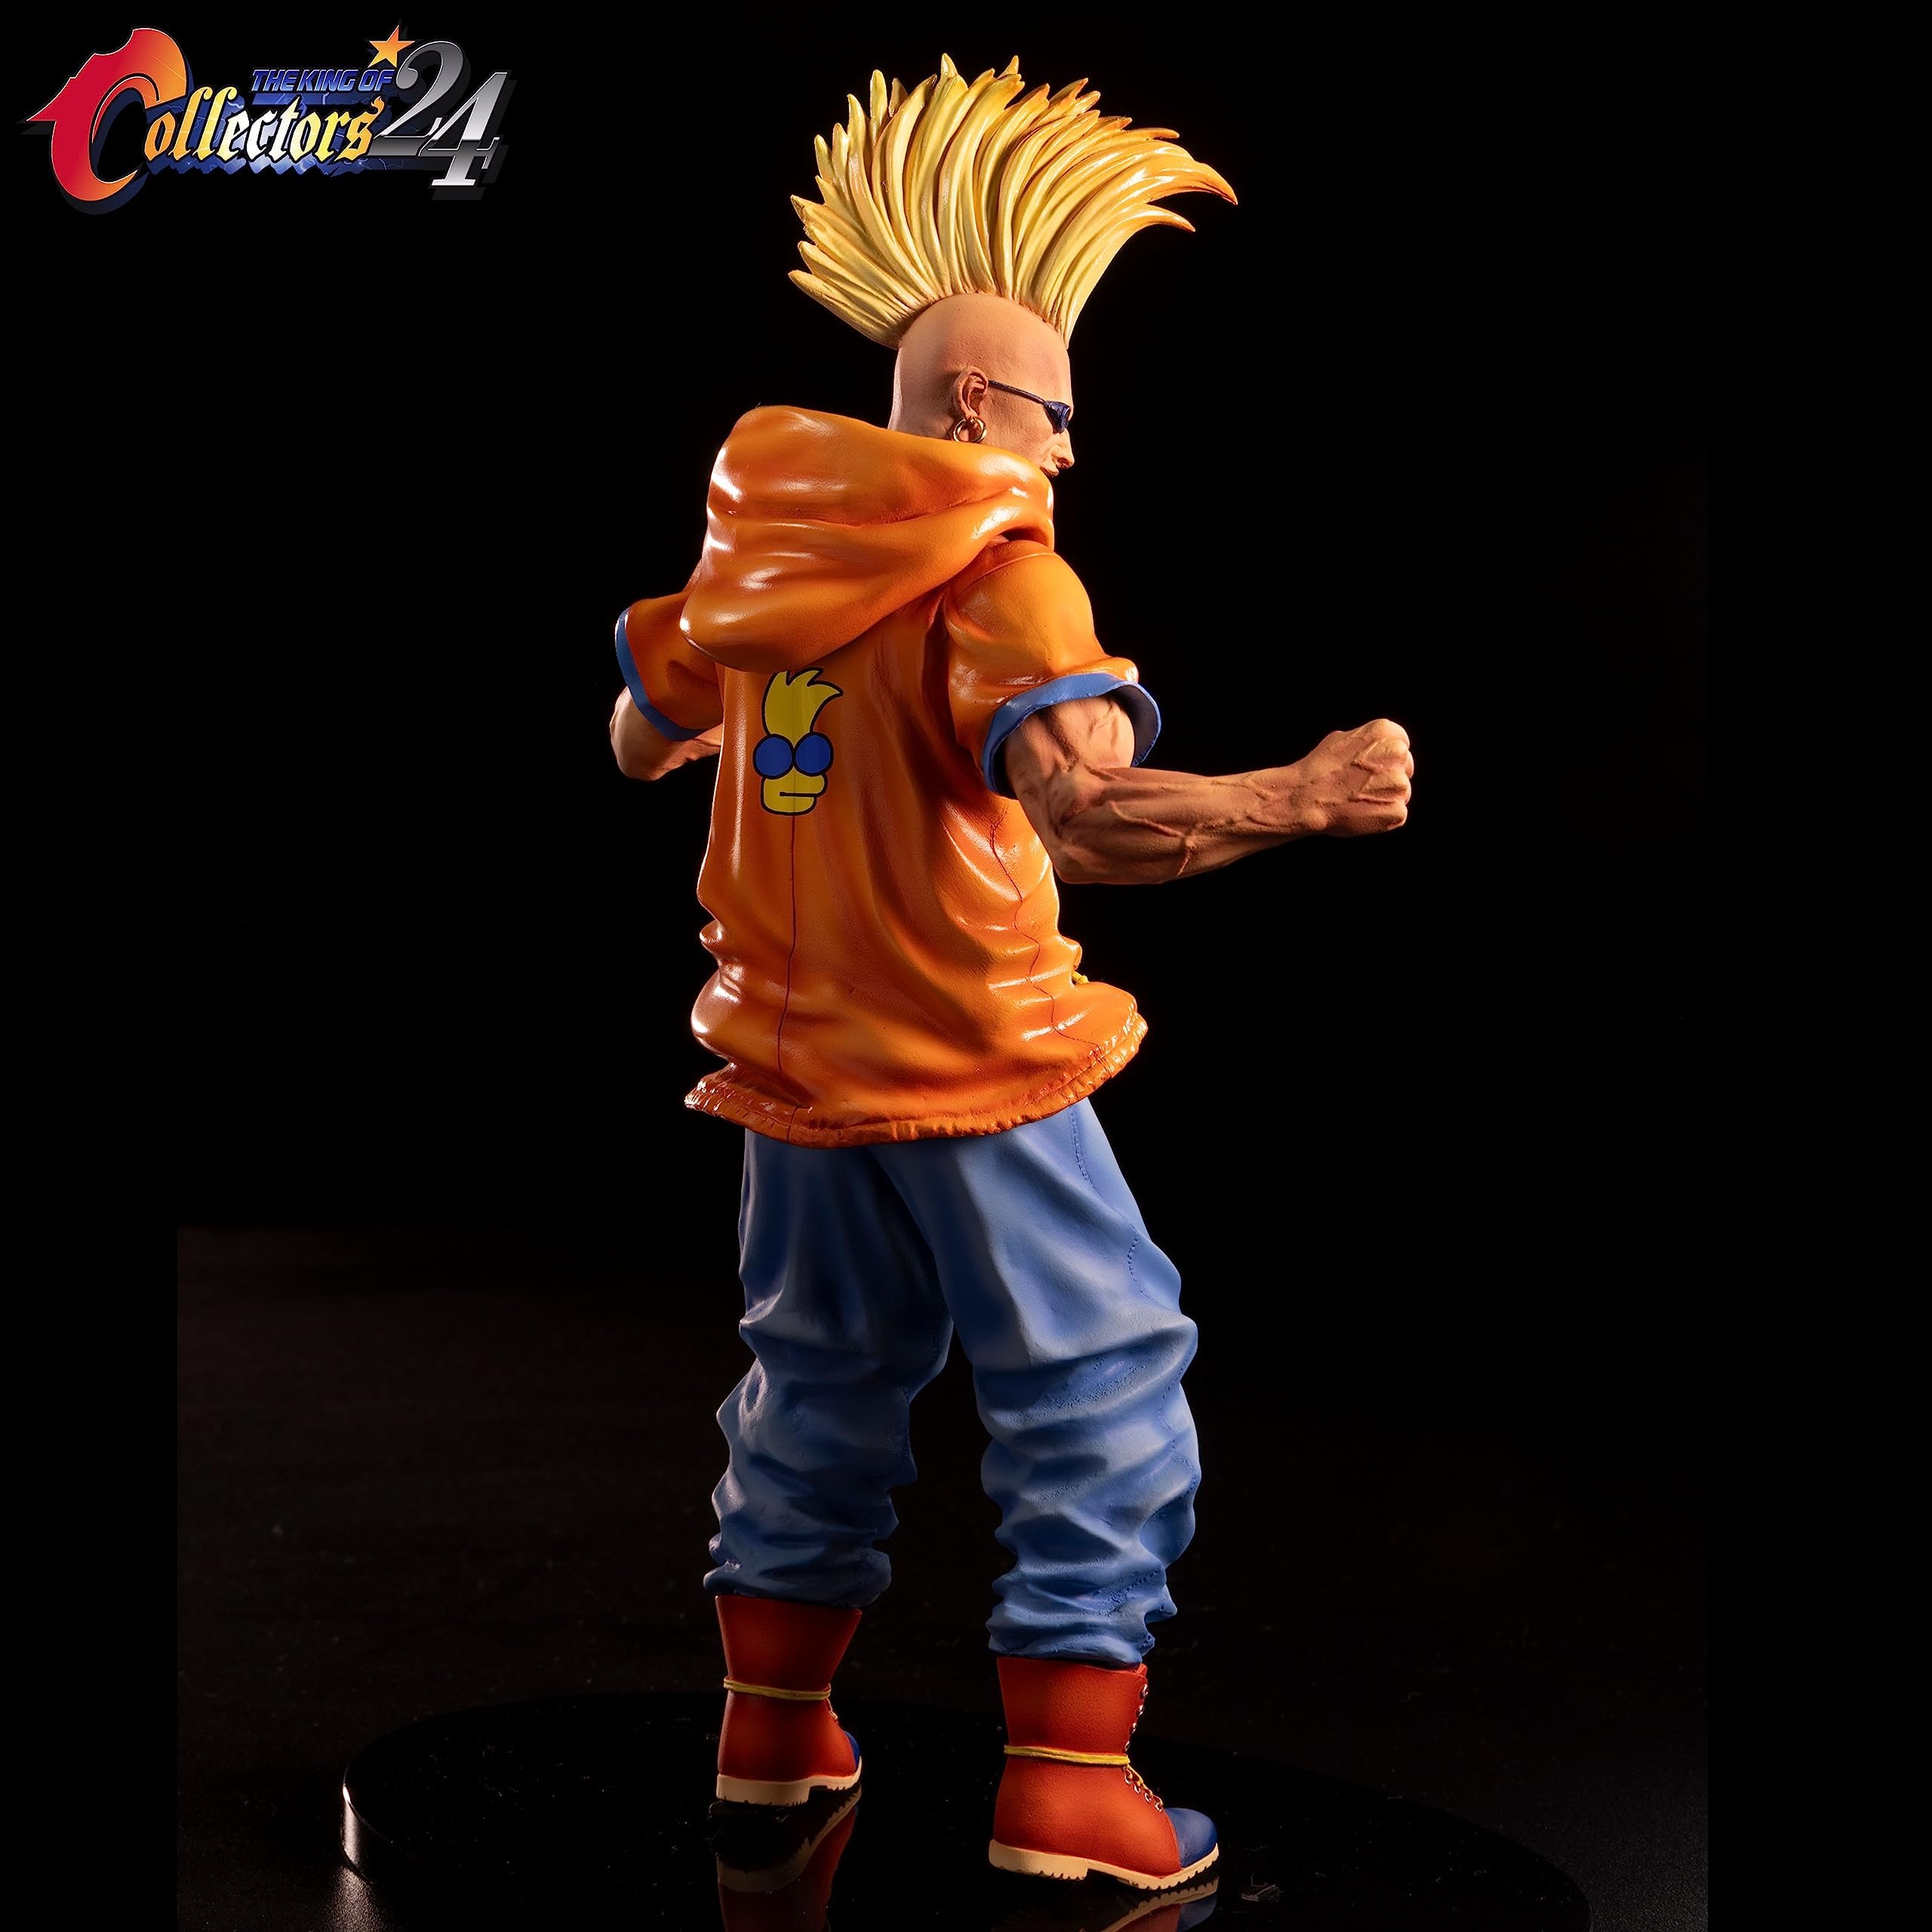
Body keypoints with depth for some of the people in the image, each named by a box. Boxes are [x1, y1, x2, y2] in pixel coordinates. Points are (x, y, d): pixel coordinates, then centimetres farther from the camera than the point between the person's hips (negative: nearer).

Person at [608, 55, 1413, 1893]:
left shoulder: (768, 540, 5)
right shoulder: (995, 568, -15)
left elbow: (640, 736, 18)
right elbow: (1090, 819, -29)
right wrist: (1301, 797, -23)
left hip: (799, 1057, 7)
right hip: (972, 1069, -7)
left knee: (820, 1379, 21)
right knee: (1099, 1386, 3)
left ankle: (770, 1721, 30)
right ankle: (1066, 1783, 3)